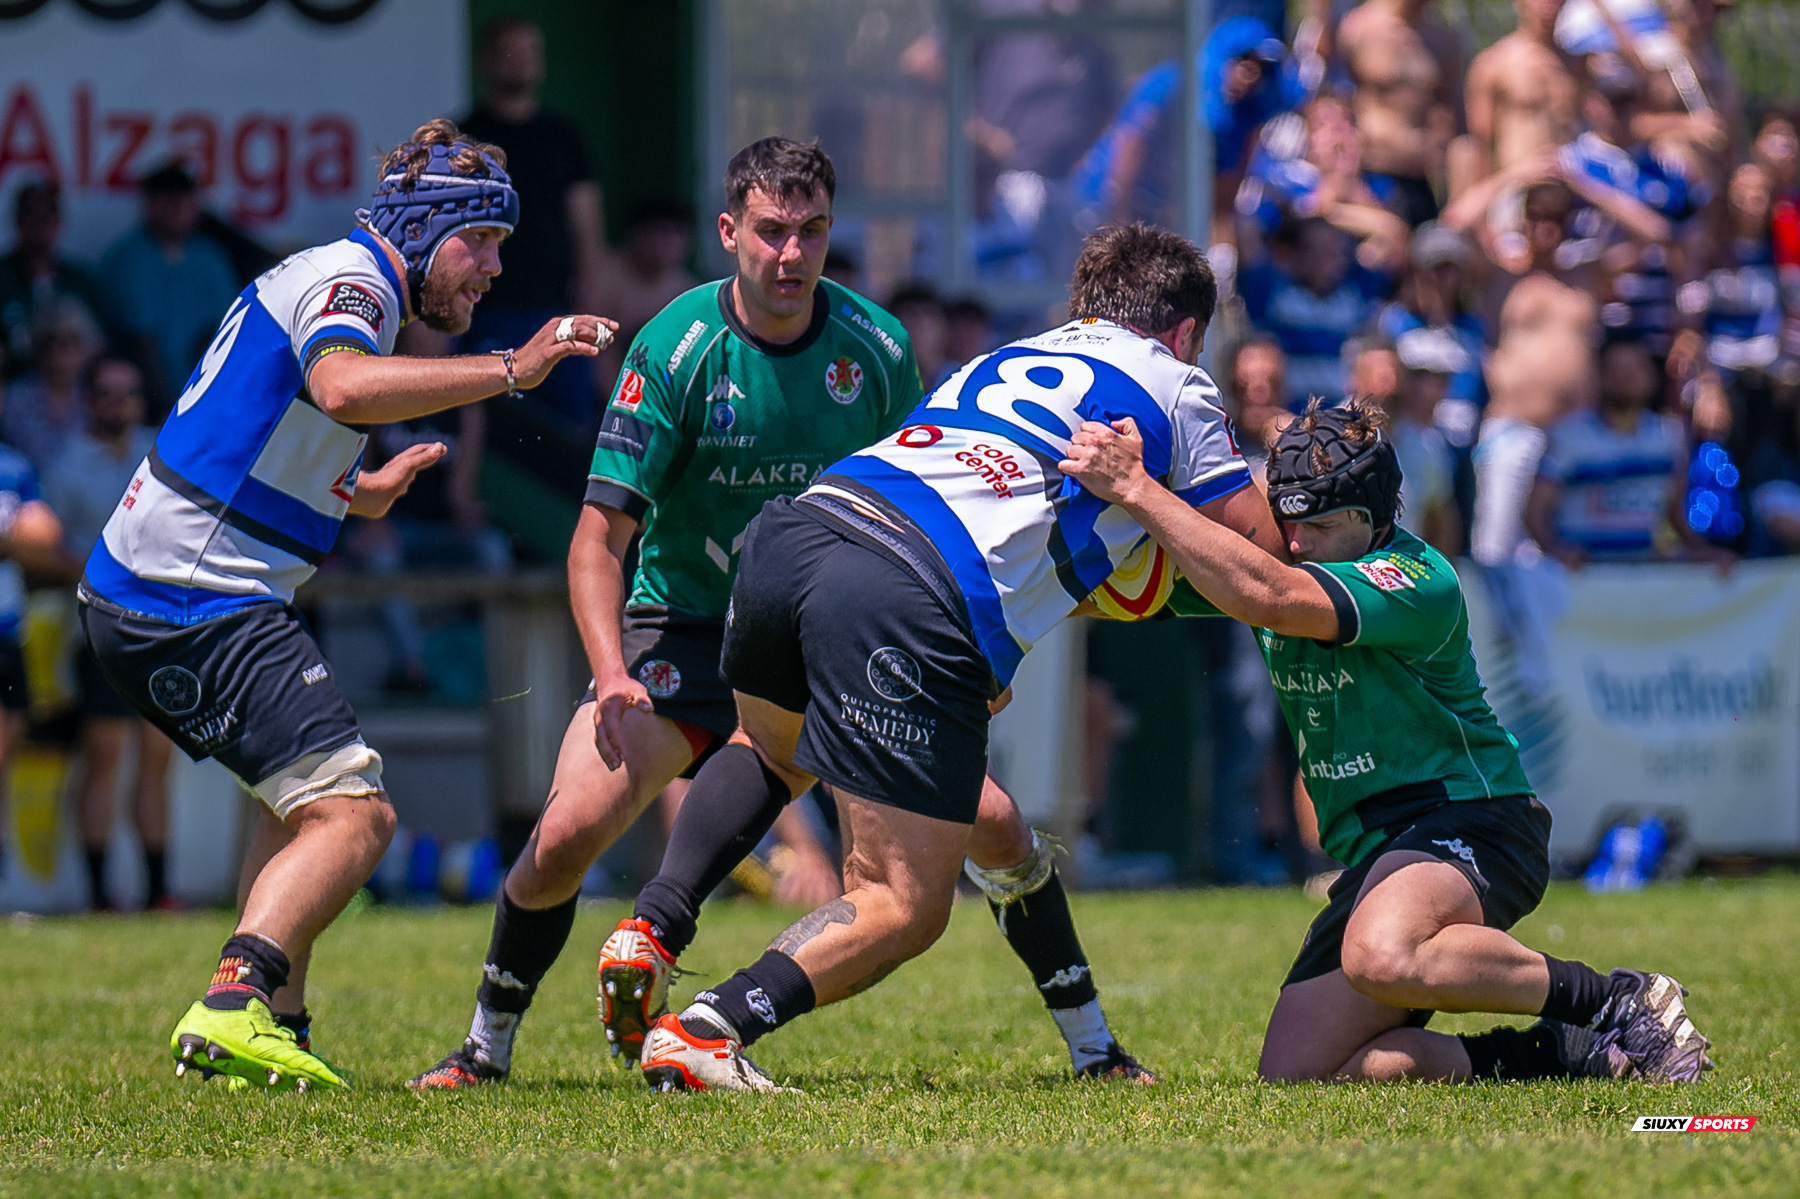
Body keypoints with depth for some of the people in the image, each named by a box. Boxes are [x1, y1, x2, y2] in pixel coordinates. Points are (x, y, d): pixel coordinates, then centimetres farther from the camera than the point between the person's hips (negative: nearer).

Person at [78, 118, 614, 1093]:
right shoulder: (348, 278, -8)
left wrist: (358, 493, 40)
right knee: (353, 812, -16)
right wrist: (509, 370, -32)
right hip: (201, 601, -11)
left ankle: (271, 1032, 14)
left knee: (307, 799, 22)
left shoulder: (333, 280, 23)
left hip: (132, 597, 11)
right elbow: (343, 386, -34)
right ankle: (233, 1009, -31)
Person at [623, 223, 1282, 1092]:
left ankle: (651, 926, 15)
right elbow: (1257, 555, 19)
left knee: (770, 752, 38)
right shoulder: (1174, 385, 19)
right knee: (905, 909, 0)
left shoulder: (1000, 361, 35)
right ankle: (705, 1034, -20)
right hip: (919, 608, -7)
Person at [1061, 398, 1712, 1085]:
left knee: (1382, 957, -41)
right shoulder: (1274, 556, 6)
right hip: (1370, 857, 9)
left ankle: (1619, 1003, -20)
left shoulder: (1417, 581, -19)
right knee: (1292, 1073, -7)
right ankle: (1571, 1052, -2)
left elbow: (1265, 596, -33)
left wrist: (1136, 489, -32)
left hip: (1466, 821, -9)